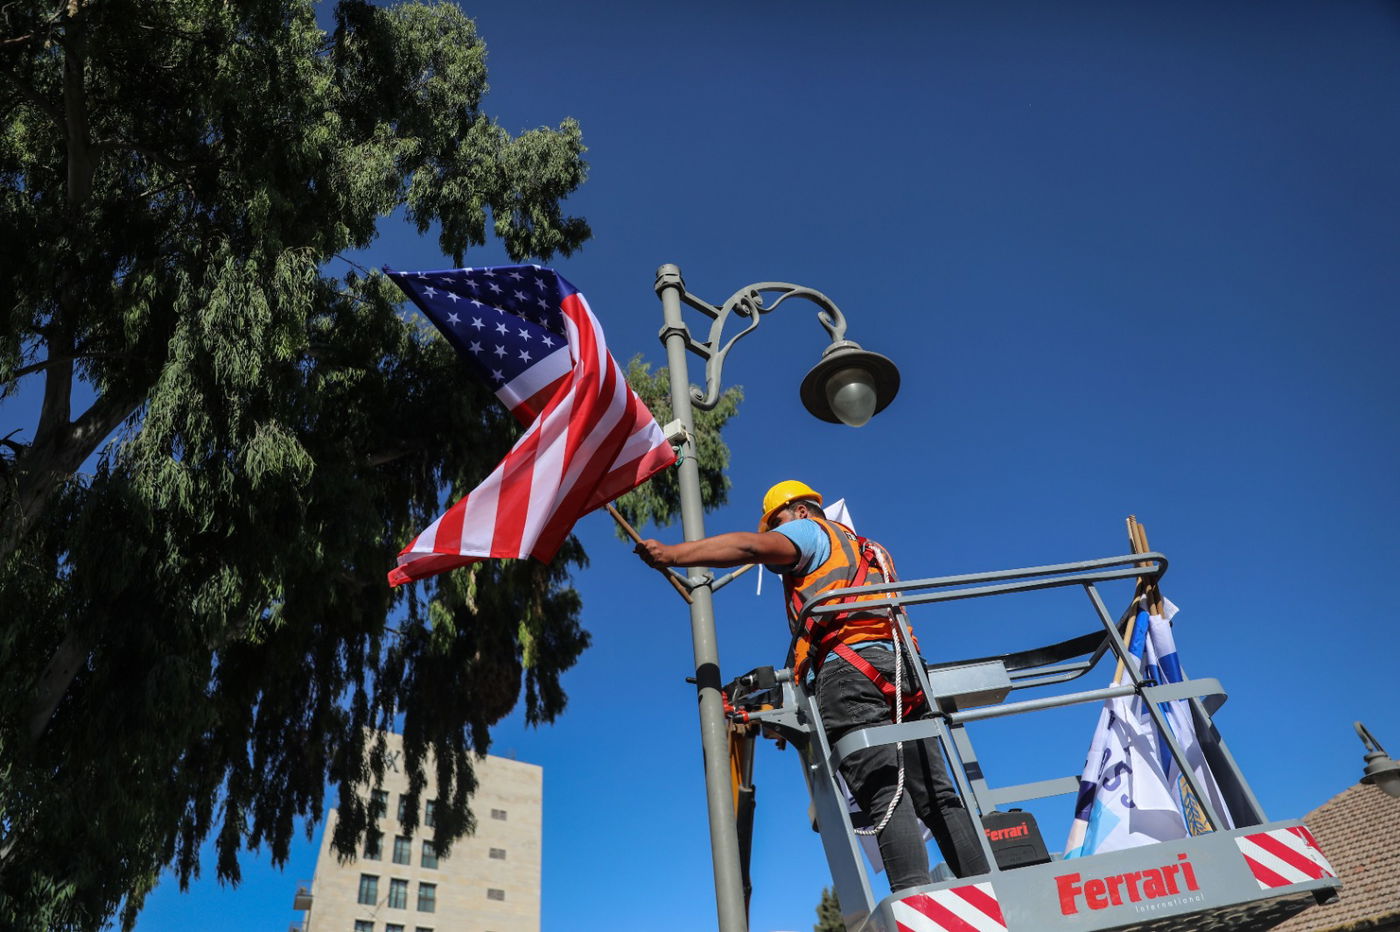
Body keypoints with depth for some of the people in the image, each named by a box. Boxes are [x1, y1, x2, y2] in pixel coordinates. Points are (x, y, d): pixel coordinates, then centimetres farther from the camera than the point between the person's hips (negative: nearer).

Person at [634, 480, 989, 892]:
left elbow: (751, 546, -5)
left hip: (852, 669, -7)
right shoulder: (870, 551, 38)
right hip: (903, 671, 8)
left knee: (885, 797, -16)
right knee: (937, 797, 3)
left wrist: (671, 554, -4)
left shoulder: (812, 531, 14)